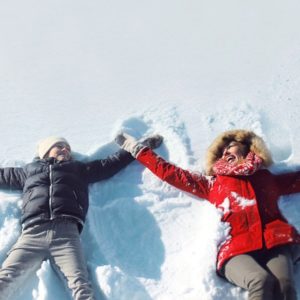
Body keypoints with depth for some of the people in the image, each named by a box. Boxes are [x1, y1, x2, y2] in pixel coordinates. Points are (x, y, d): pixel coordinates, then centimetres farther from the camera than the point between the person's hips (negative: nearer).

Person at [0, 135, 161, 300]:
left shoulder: (78, 169, 34)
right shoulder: (29, 171, 33)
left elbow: (111, 163, 33)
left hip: (66, 232, 0)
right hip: (33, 233, 0)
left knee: (80, 284, -24)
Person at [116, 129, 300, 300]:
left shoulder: (267, 178, 27)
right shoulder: (212, 184, 25)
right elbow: (171, 173, 28)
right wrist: (138, 150, 32)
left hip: (277, 242, 1)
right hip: (237, 251, -1)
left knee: (284, 284, -32)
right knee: (260, 281, -34)